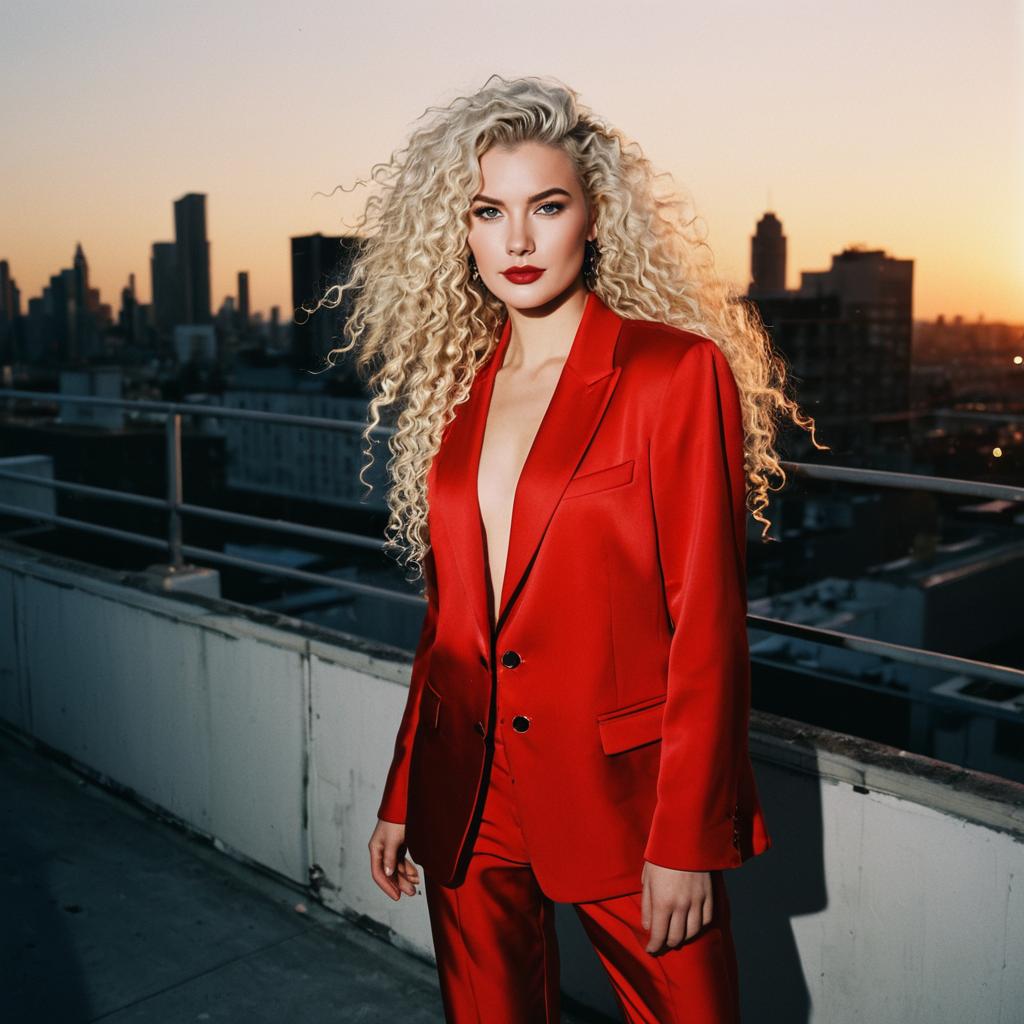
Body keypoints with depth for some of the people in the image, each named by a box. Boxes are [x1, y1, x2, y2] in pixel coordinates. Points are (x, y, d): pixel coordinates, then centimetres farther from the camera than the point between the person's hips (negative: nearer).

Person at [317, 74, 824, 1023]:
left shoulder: (678, 372, -10)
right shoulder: (455, 389, 6)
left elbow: (707, 625, -12)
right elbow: (447, 617, 10)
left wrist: (686, 841, -12)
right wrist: (400, 796, 12)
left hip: (619, 796, -4)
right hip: (468, 802, 5)